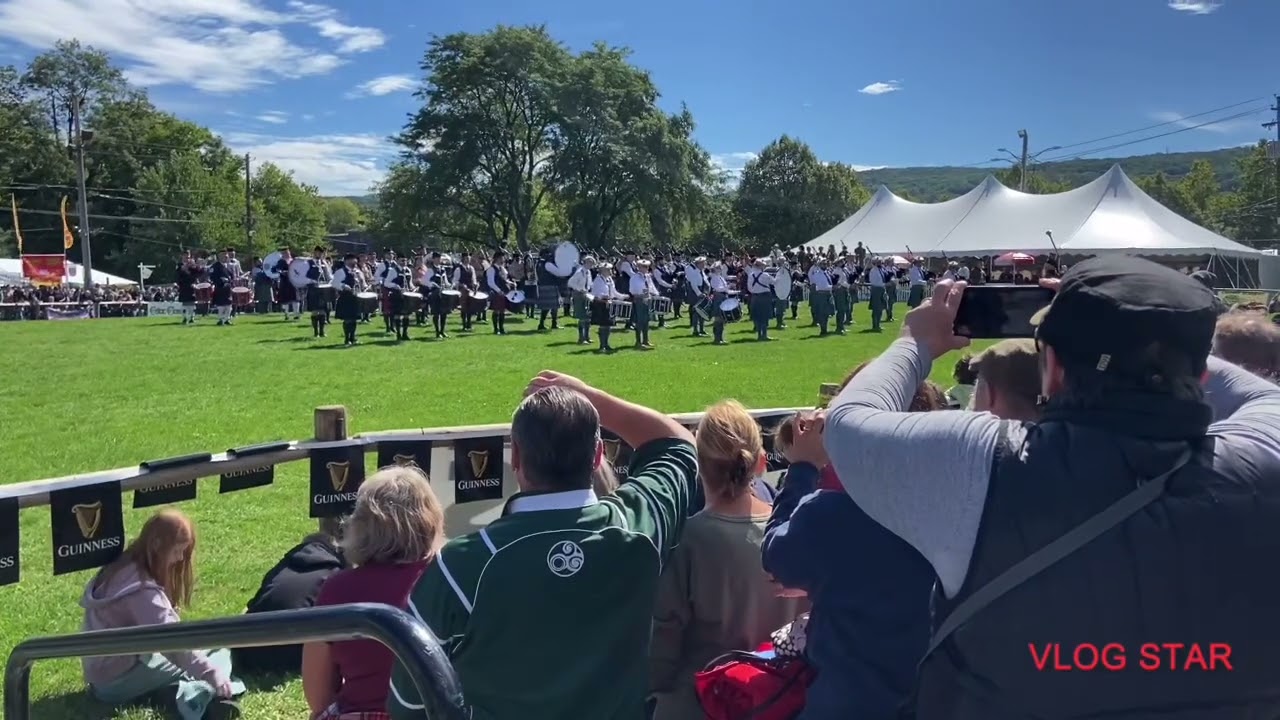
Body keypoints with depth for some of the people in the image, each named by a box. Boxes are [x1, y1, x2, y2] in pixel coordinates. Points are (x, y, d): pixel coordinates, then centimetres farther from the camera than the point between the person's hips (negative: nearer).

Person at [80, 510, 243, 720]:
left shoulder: (123, 568, 6)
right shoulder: (141, 587, -23)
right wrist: (212, 674, -35)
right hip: (118, 679, -9)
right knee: (217, 651, -6)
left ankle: (187, 692, -15)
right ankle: (199, 696, -30)